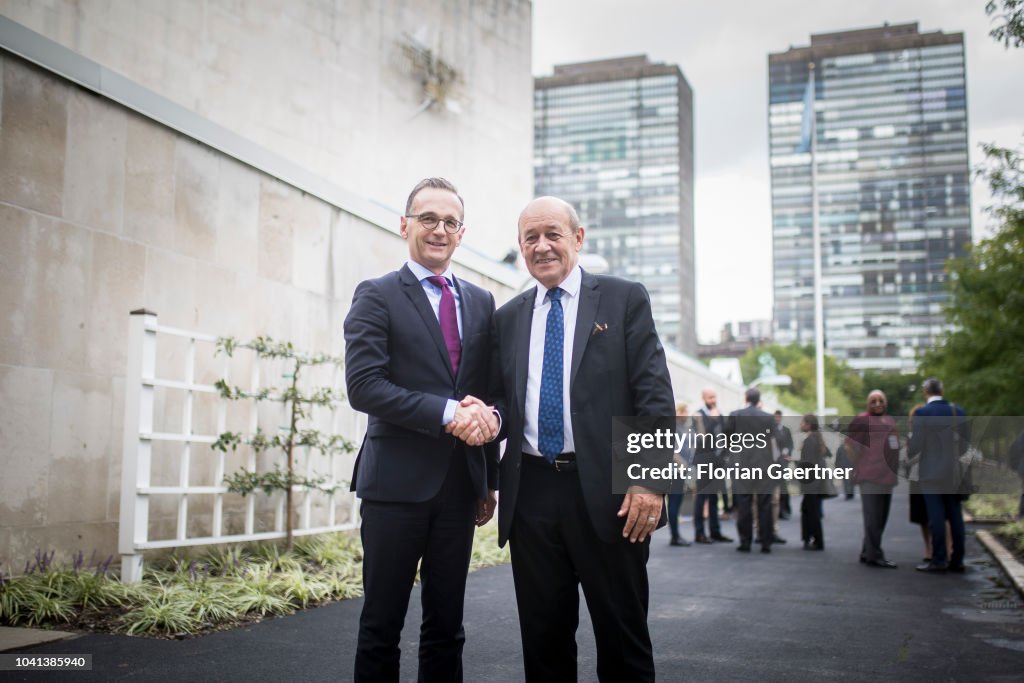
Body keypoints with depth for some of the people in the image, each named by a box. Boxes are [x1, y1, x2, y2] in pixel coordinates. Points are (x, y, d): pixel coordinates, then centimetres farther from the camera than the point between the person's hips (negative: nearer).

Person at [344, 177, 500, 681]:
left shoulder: (481, 302, 14)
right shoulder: (377, 296, -1)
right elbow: (363, 385, -13)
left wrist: (490, 481, 10)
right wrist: (447, 412, -20)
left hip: (460, 485, 5)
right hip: (397, 482, -4)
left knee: (446, 628, 12)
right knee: (381, 626, 3)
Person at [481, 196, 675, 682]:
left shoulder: (625, 299, 3)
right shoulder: (507, 318, 15)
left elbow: (654, 394, -4)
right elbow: (502, 400, 16)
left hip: (607, 491, -3)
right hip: (531, 493, 4)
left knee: (623, 639, 5)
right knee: (543, 639, 11)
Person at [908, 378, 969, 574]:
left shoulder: (922, 413, -12)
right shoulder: (958, 411, 4)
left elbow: (915, 445, -13)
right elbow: (965, 441, 8)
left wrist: (908, 453, 8)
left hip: (932, 473, -5)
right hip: (954, 472, 5)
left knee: (936, 517, -2)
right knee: (955, 516, 10)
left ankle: (939, 561, 1)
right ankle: (957, 560, 14)